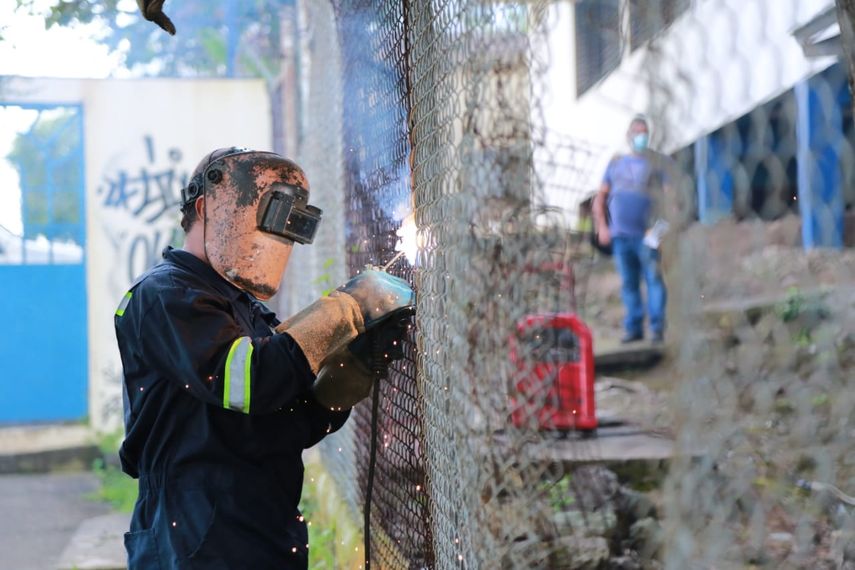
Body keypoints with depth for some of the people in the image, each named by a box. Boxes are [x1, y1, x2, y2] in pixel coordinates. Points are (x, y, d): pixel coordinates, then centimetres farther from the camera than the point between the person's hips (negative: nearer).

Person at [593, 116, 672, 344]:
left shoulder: (658, 162, 7)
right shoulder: (616, 163, 17)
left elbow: (670, 193, -1)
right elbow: (601, 196, 16)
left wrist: (665, 225, -14)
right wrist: (601, 226, 5)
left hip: (647, 234, -3)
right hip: (620, 234, 3)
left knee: (653, 278, -9)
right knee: (628, 283, 4)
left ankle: (657, 327, -8)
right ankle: (633, 328, 9)